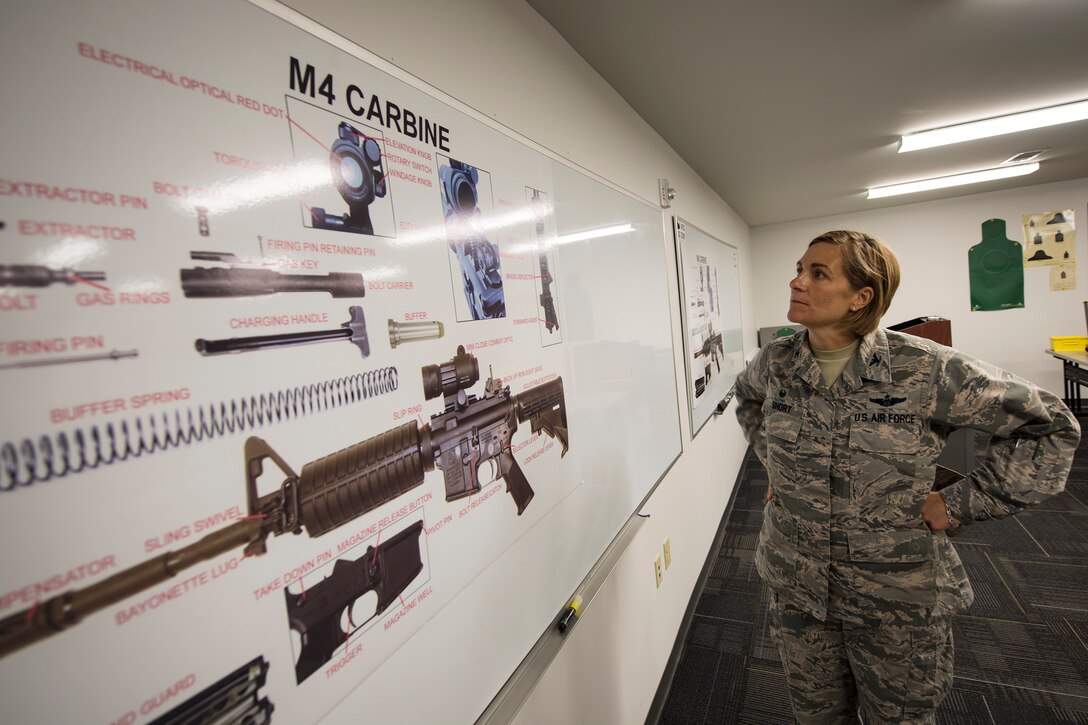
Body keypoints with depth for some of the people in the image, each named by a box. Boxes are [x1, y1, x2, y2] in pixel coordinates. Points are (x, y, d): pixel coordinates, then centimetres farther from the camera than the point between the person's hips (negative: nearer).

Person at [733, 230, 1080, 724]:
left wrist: (960, 504, -11)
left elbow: (1050, 426, -7)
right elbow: (747, 399, 18)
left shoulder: (923, 369, -18)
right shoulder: (775, 363, -7)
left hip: (898, 598, -2)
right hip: (796, 586, 3)